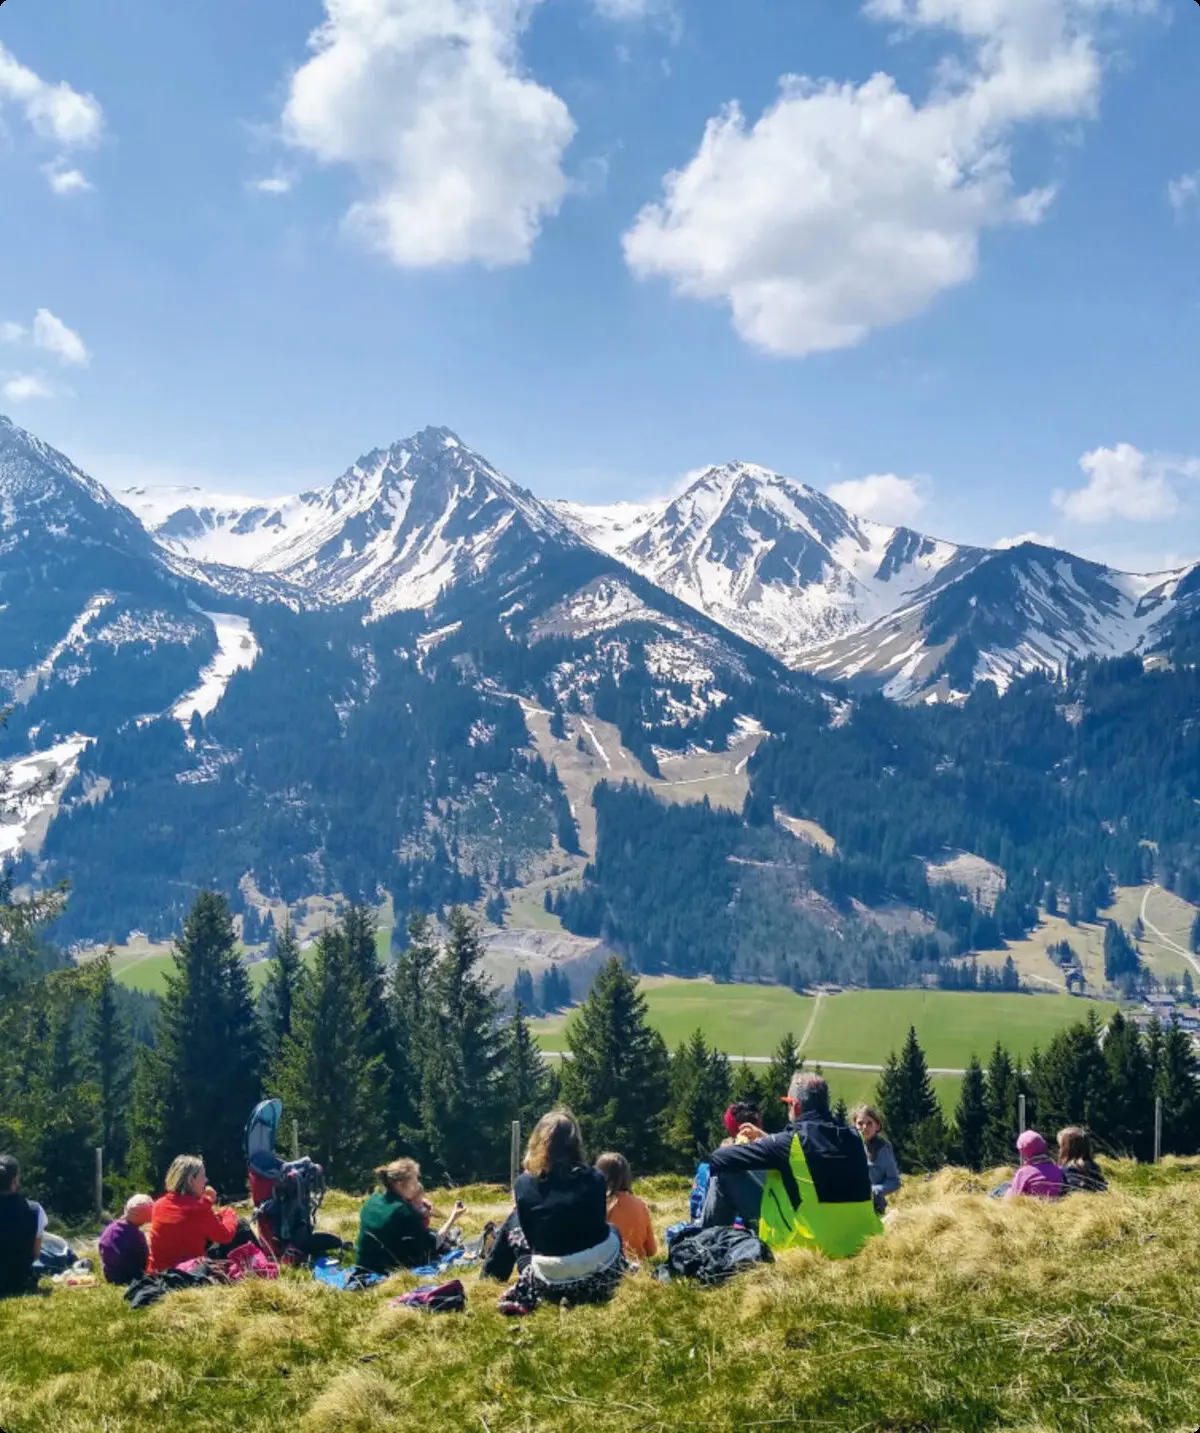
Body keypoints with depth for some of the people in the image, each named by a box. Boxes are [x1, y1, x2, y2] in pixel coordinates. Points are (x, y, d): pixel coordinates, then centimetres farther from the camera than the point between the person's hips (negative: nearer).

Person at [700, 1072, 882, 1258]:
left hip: (807, 1241, -6)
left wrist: (726, 1149, 16)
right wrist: (766, 1139, 28)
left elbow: (719, 1159, -7)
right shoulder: (852, 1137, 3)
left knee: (725, 1174, 5)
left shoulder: (795, 1140, -14)